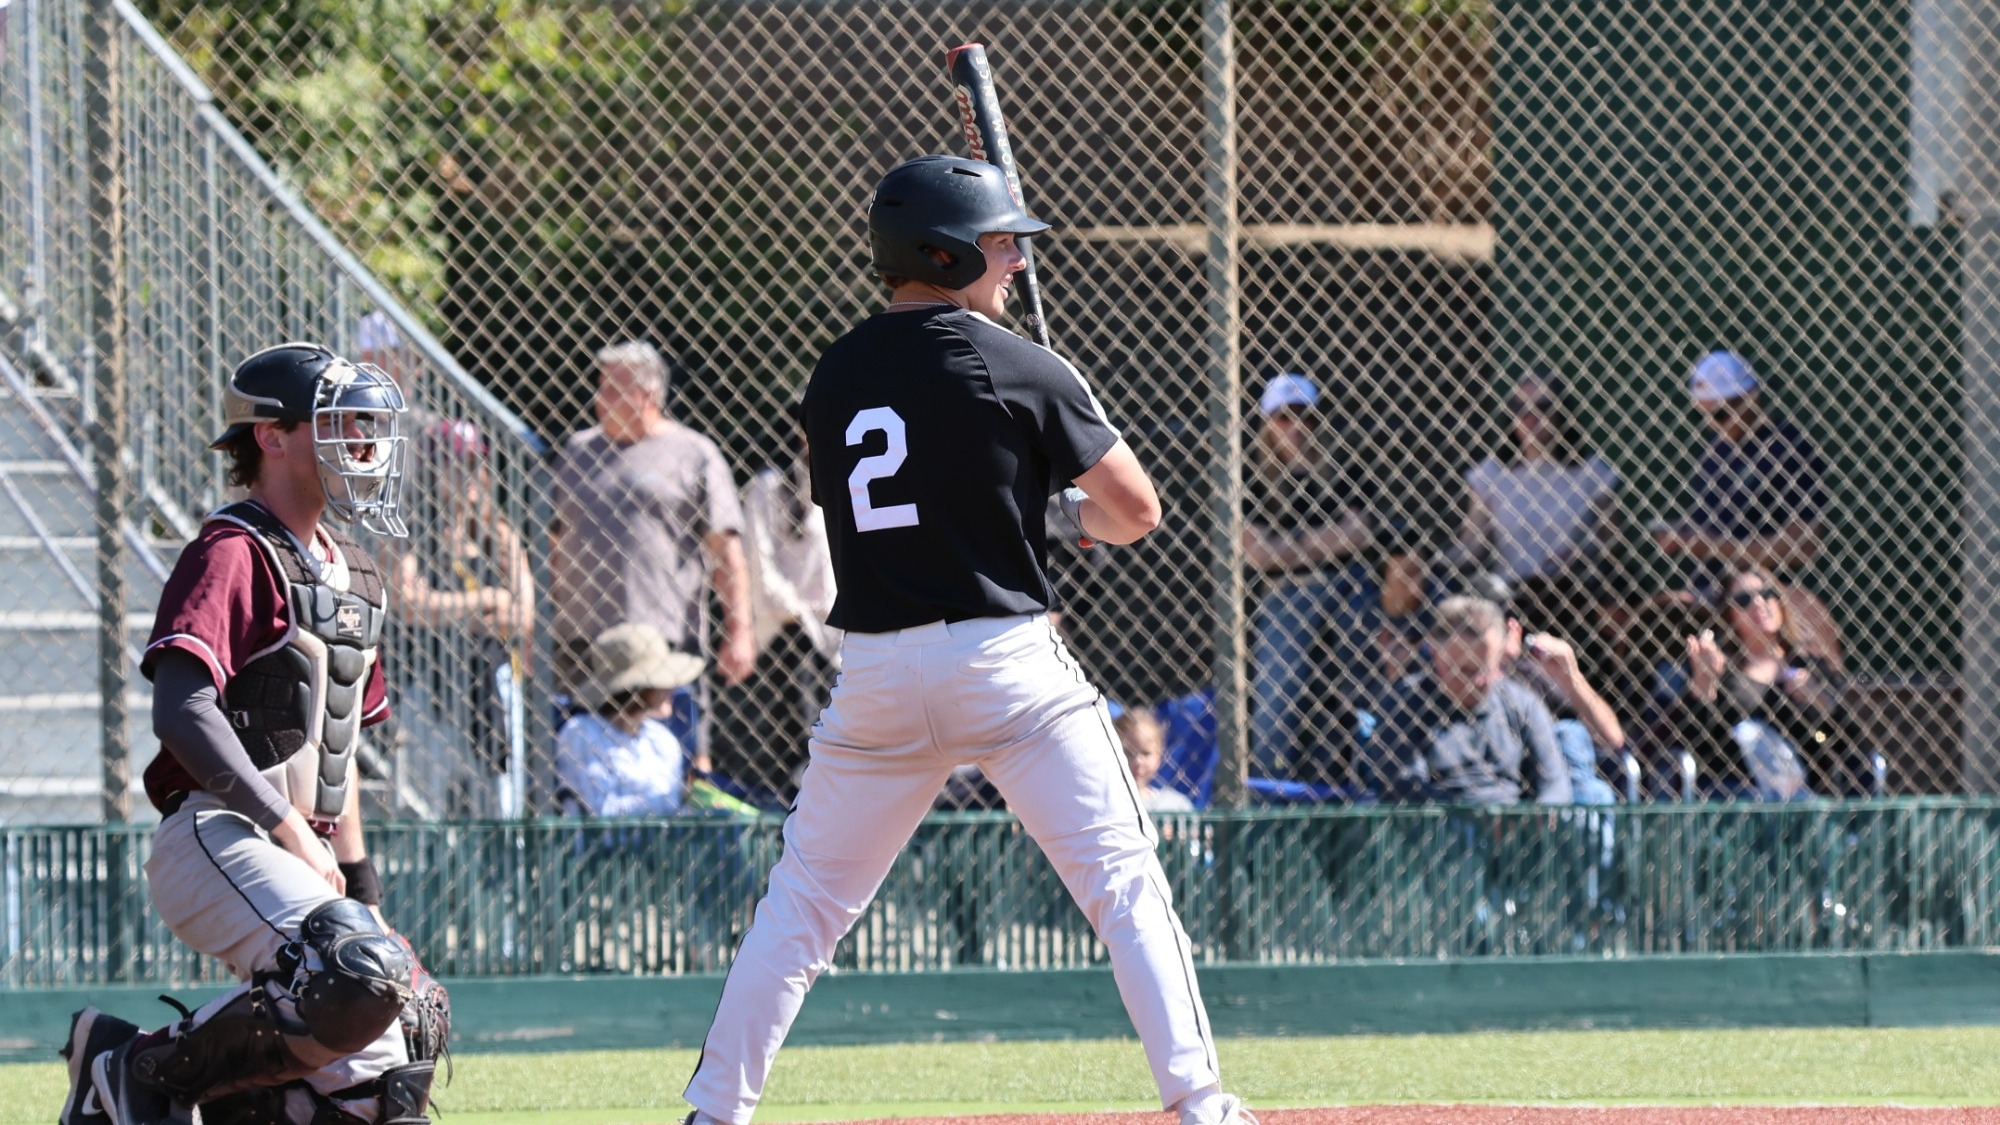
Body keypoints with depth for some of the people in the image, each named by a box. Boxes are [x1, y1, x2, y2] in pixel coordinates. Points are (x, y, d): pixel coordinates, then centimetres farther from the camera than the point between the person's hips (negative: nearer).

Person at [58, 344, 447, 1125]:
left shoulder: (350, 573, 21)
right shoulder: (233, 554, -8)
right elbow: (183, 714, -20)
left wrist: (360, 883, 21)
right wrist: (287, 826, -21)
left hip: (298, 857, 9)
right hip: (220, 842, -9)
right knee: (360, 983, -32)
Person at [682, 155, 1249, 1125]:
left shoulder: (833, 377, 10)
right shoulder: (1023, 370, -5)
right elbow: (1136, 511, -3)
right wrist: (1075, 514, 20)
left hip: (874, 676, 4)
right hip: (1007, 659, -4)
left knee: (805, 898, 12)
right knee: (1123, 882, 0)